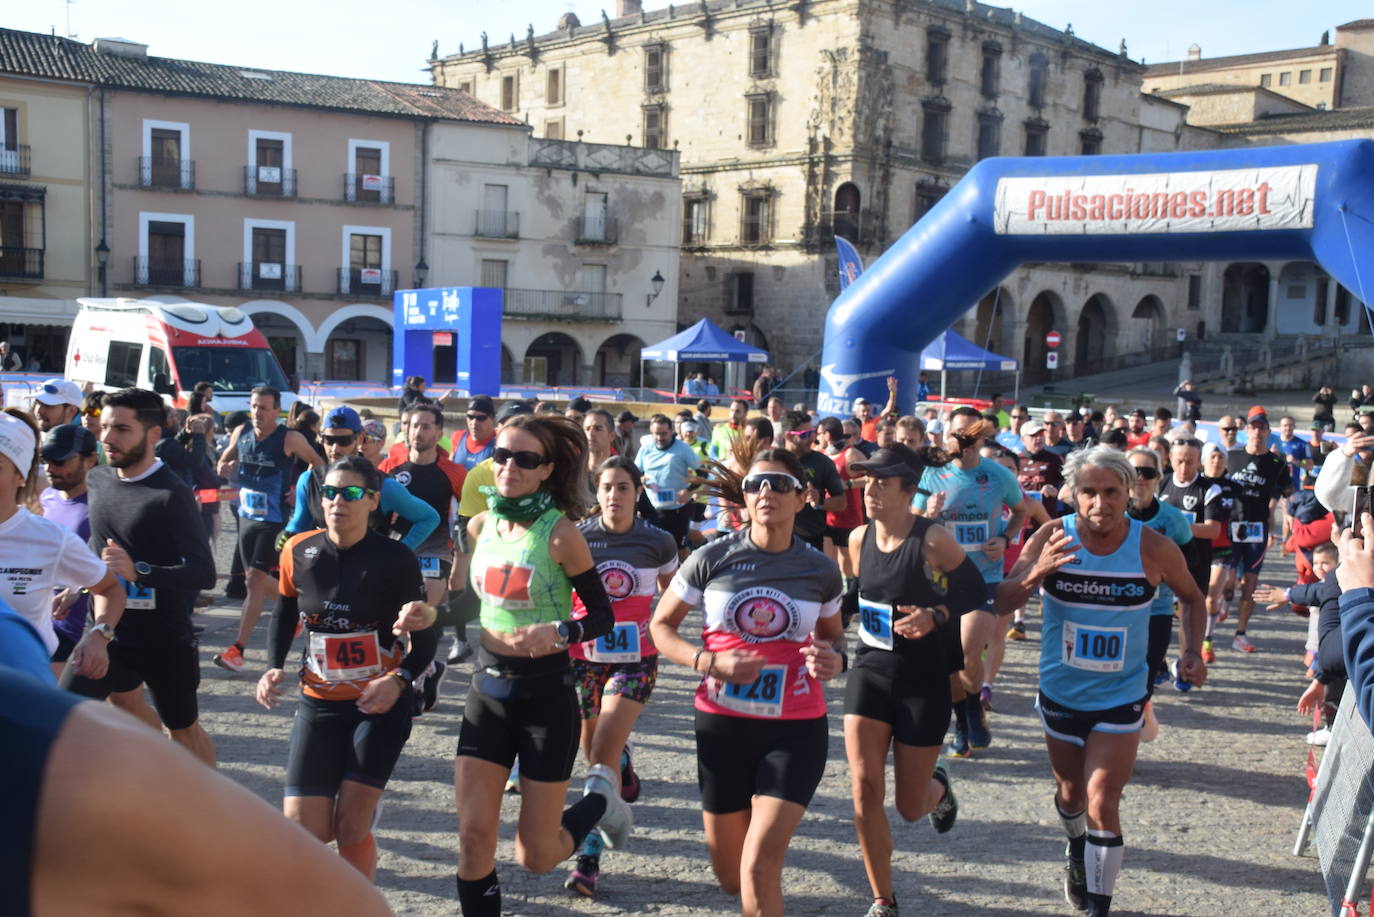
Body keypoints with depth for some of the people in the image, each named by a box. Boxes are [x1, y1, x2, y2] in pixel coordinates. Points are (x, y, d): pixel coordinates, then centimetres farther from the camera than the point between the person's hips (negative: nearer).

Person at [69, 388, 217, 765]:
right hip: (109, 634, 5)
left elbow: (204, 573, -26)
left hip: (166, 639, -5)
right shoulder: (96, 480, 2)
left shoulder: (172, 494, -19)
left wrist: (138, 571, -39)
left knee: (185, 730, 13)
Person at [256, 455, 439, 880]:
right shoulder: (299, 552, -3)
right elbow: (284, 614, 14)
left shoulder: (395, 559, -12)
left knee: (351, 827, -5)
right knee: (303, 829, -3)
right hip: (318, 704, 3)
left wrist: (400, 680, -23)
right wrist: (273, 668, 0)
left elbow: (426, 639, -6)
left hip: (379, 705, -3)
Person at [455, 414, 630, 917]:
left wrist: (558, 631, -28)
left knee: (536, 856, 4)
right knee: (473, 838, -1)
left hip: (546, 696, -5)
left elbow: (603, 616, -11)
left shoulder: (559, 533, -15)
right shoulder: (480, 526, 1)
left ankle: (601, 798, 33)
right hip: (487, 692, 5)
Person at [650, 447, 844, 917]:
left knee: (759, 869, -14)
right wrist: (708, 662, -16)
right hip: (723, 725, 1)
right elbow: (660, 626, 2)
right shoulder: (711, 559, -7)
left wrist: (834, 659, -9)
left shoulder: (821, 570, -3)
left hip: (795, 730, -1)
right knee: (731, 878, 15)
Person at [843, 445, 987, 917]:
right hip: (871, 670, 4)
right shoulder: (860, 538, -1)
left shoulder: (932, 539, -17)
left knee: (911, 806, 6)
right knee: (864, 789, -9)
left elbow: (976, 591, -7)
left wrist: (935, 615, -22)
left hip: (924, 680, -4)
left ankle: (939, 786, 46)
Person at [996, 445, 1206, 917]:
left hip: (1120, 698, -2)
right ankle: (1077, 850, 54)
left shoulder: (1154, 549, -16)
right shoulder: (1052, 538, -16)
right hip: (1060, 694, 2)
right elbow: (1001, 603, -18)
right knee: (1070, 793, 23)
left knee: (1102, 806, -9)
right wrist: (1036, 573, -36)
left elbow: (1190, 596, 4)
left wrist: (1191, 652, -10)